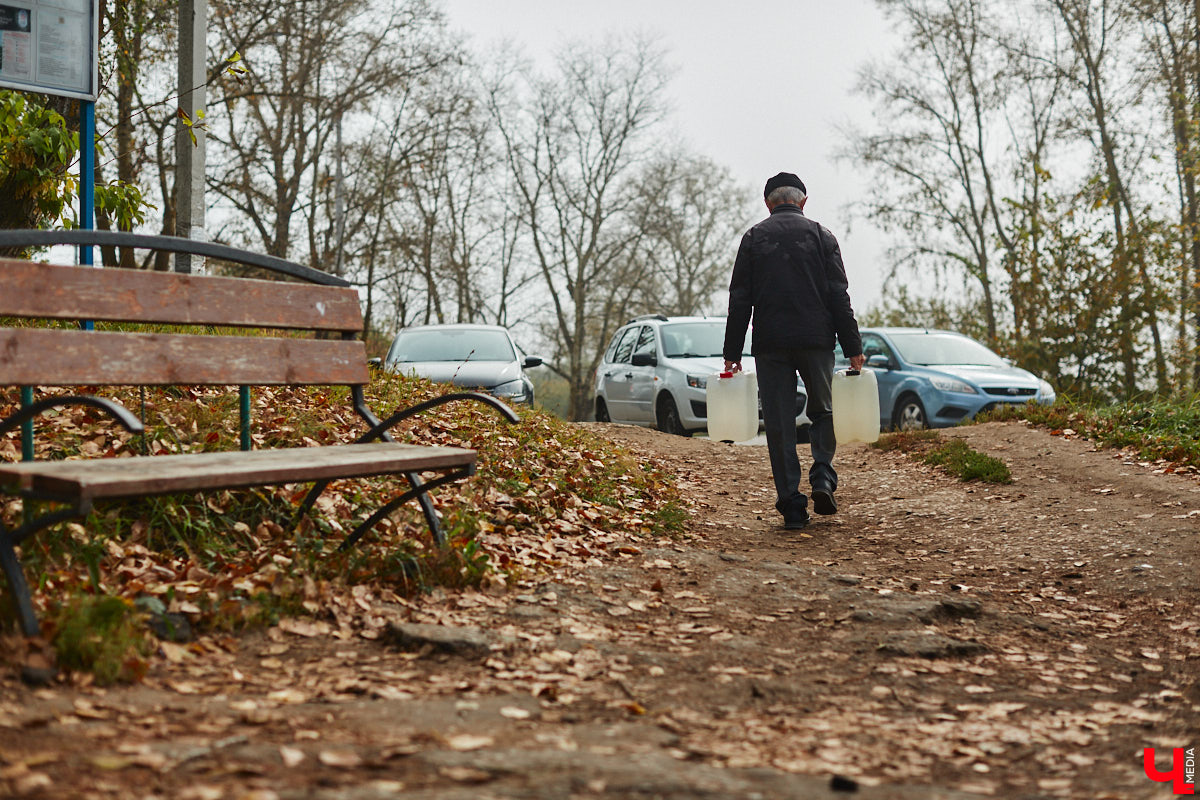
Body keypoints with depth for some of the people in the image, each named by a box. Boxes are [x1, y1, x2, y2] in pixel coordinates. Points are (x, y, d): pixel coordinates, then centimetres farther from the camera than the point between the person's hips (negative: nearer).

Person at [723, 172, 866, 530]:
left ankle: (792, 506, 2)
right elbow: (839, 296, 1)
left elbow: (739, 299, 3)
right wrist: (853, 348, 4)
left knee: (779, 424, 3)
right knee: (823, 411, 18)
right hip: (815, 339, 0)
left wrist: (732, 353, 6)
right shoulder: (820, 235, 6)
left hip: (769, 343, 0)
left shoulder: (753, 238, 7)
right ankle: (823, 478, 0)